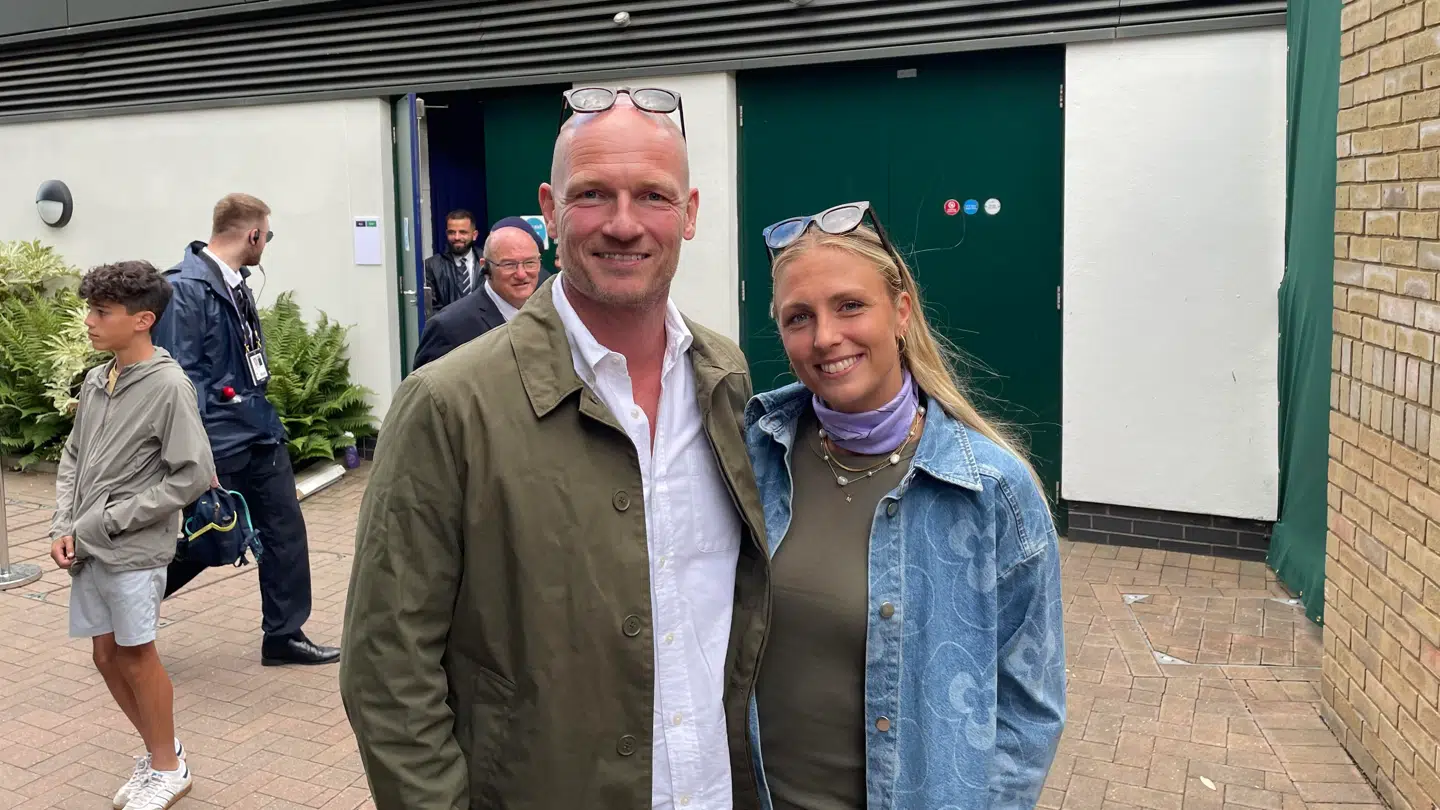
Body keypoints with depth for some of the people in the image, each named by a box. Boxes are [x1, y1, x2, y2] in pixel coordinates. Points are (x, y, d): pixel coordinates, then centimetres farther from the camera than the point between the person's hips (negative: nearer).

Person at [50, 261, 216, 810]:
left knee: (136, 656, 5)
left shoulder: (168, 385, -14)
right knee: (107, 656, 14)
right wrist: (64, 527, 0)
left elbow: (193, 475, -18)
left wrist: (108, 520, -15)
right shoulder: (95, 381, 6)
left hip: (134, 551, -7)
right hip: (89, 549, 7)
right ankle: (159, 752, 34)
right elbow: (72, 457, 14)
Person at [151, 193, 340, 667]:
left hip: (260, 431, 8)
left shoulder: (234, 282, 8)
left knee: (285, 530, 9)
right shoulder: (186, 288, -19)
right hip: (218, 443, -8)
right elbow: (178, 378, -21)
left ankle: (284, 636, 21)